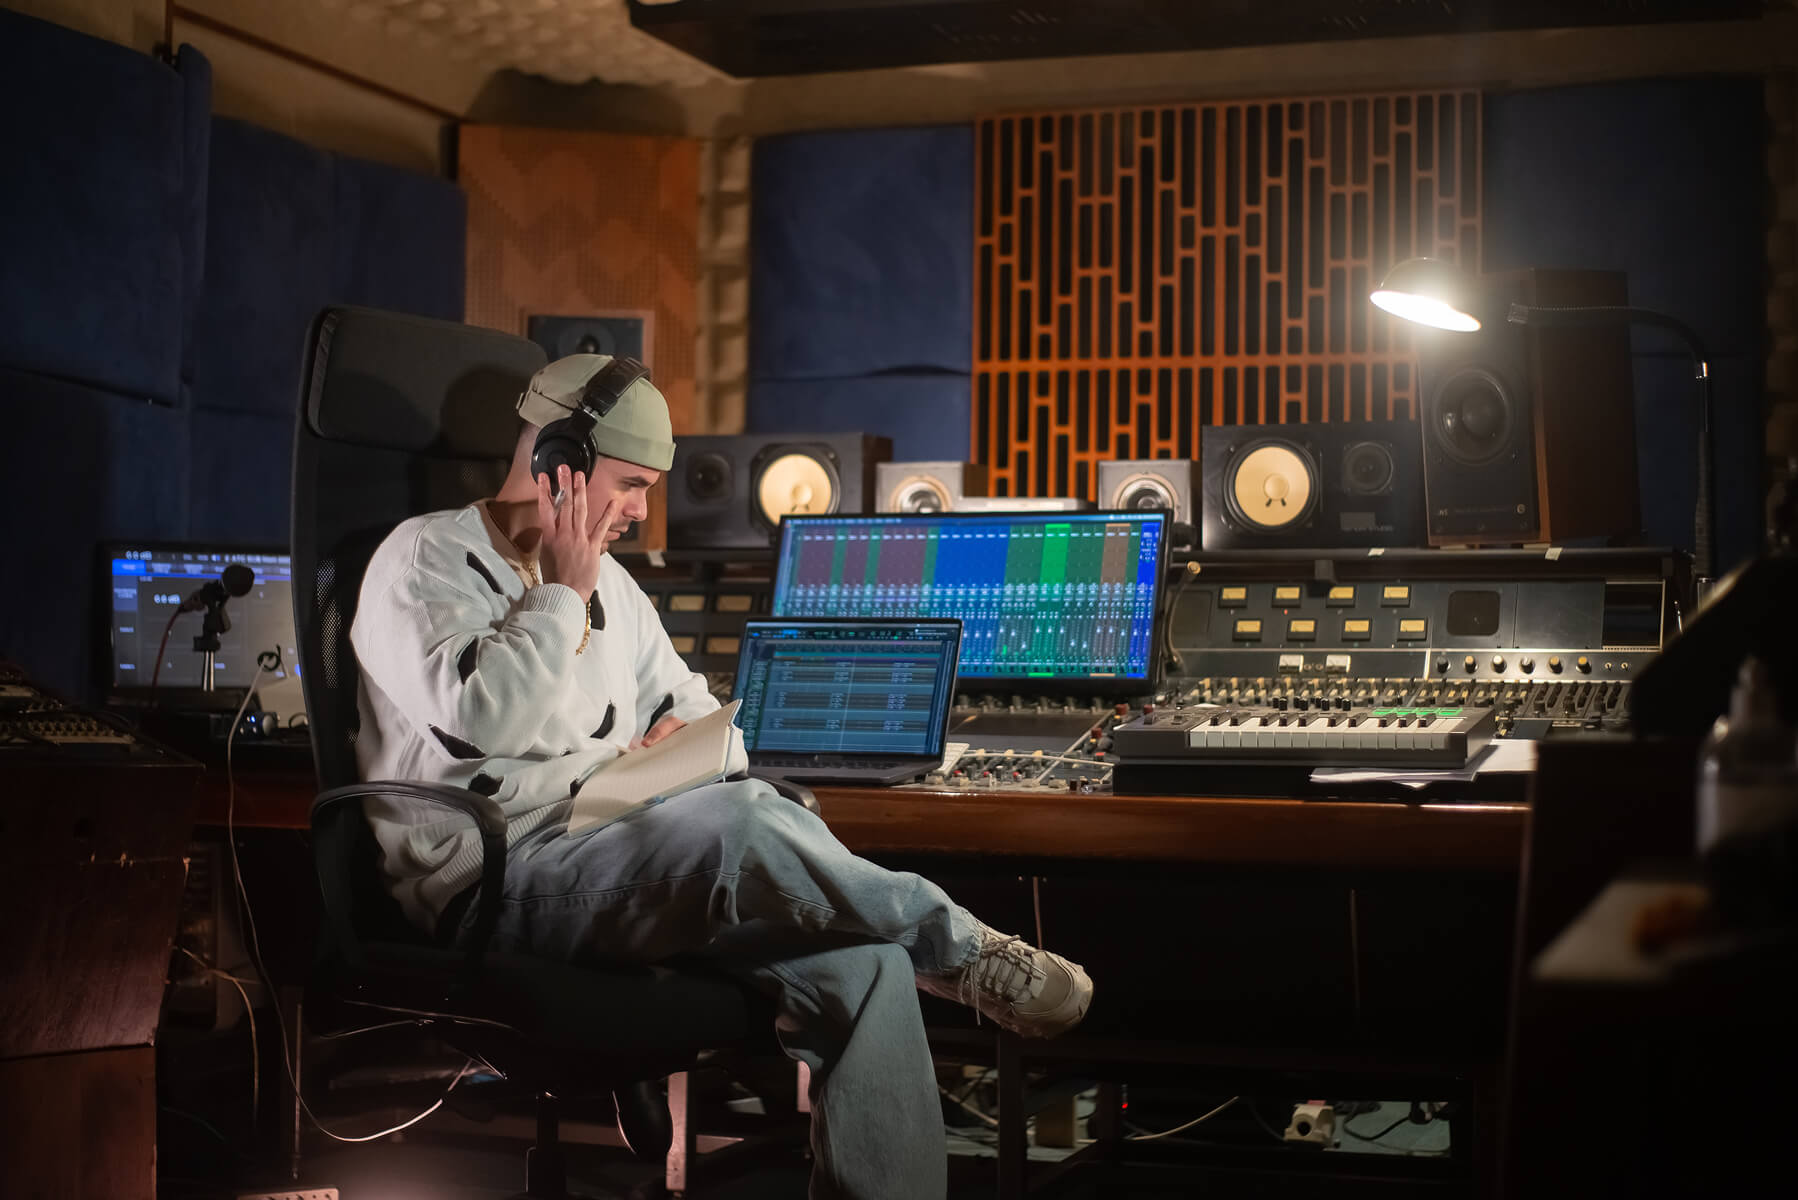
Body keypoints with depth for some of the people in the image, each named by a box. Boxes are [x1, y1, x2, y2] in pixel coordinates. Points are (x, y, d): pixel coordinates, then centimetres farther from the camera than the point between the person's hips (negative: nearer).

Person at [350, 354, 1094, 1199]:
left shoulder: (608, 583, 21)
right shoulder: (427, 559, -2)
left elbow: (698, 714, 28)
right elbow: (482, 717, -20)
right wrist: (563, 594, -8)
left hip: (619, 858, 7)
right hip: (500, 881, -7)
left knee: (862, 961, -20)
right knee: (742, 820, -34)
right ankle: (964, 954, -15)